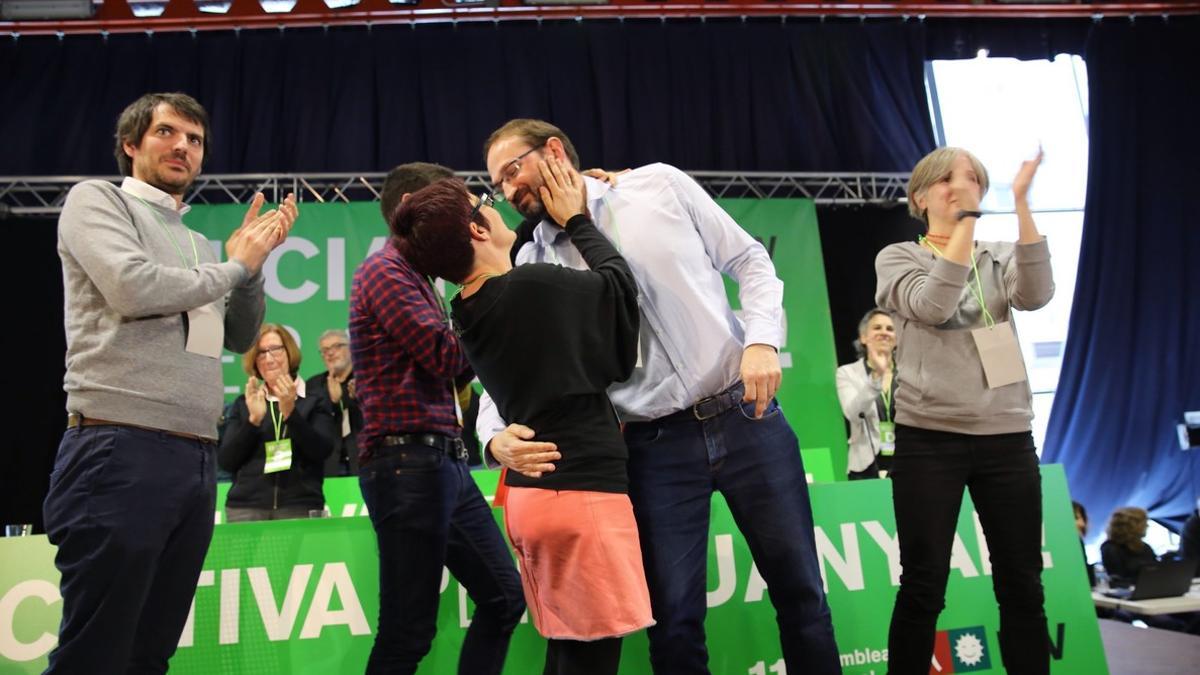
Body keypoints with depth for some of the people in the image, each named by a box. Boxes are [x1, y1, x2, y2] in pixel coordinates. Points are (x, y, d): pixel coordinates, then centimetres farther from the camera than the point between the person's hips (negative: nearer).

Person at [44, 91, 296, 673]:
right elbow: (133, 287, -13)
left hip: (196, 458, 7)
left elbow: (241, 337, 22)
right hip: (119, 451, -7)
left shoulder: (199, 245, 22)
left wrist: (252, 261, 7)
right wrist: (235, 266, 0)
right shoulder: (97, 200, 4)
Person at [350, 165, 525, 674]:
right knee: (409, 630, -5)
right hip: (407, 463, -10)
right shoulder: (385, 269, -7)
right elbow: (446, 356, -15)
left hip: (444, 461, 10)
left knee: (505, 596, 11)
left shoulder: (412, 277, 22)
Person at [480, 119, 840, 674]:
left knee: (799, 590, 8)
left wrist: (762, 339, -11)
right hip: (656, 447, 1)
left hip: (747, 418, 0)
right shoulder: (532, 267, 5)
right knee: (674, 619, 1)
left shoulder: (659, 185, 2)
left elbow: (750, 261, 6)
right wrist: (497, 436, -19)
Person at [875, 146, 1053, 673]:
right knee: (923, 586, 0)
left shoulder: (1000, 257, 12)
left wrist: (1021, 203, -14)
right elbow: (931, 305, -16)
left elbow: (1035, 296, -10)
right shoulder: (897, 257, 4)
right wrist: (966, 221, -18)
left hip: (1006, 438, 3)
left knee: (1022, 585, 7)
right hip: (929, 439, -3)